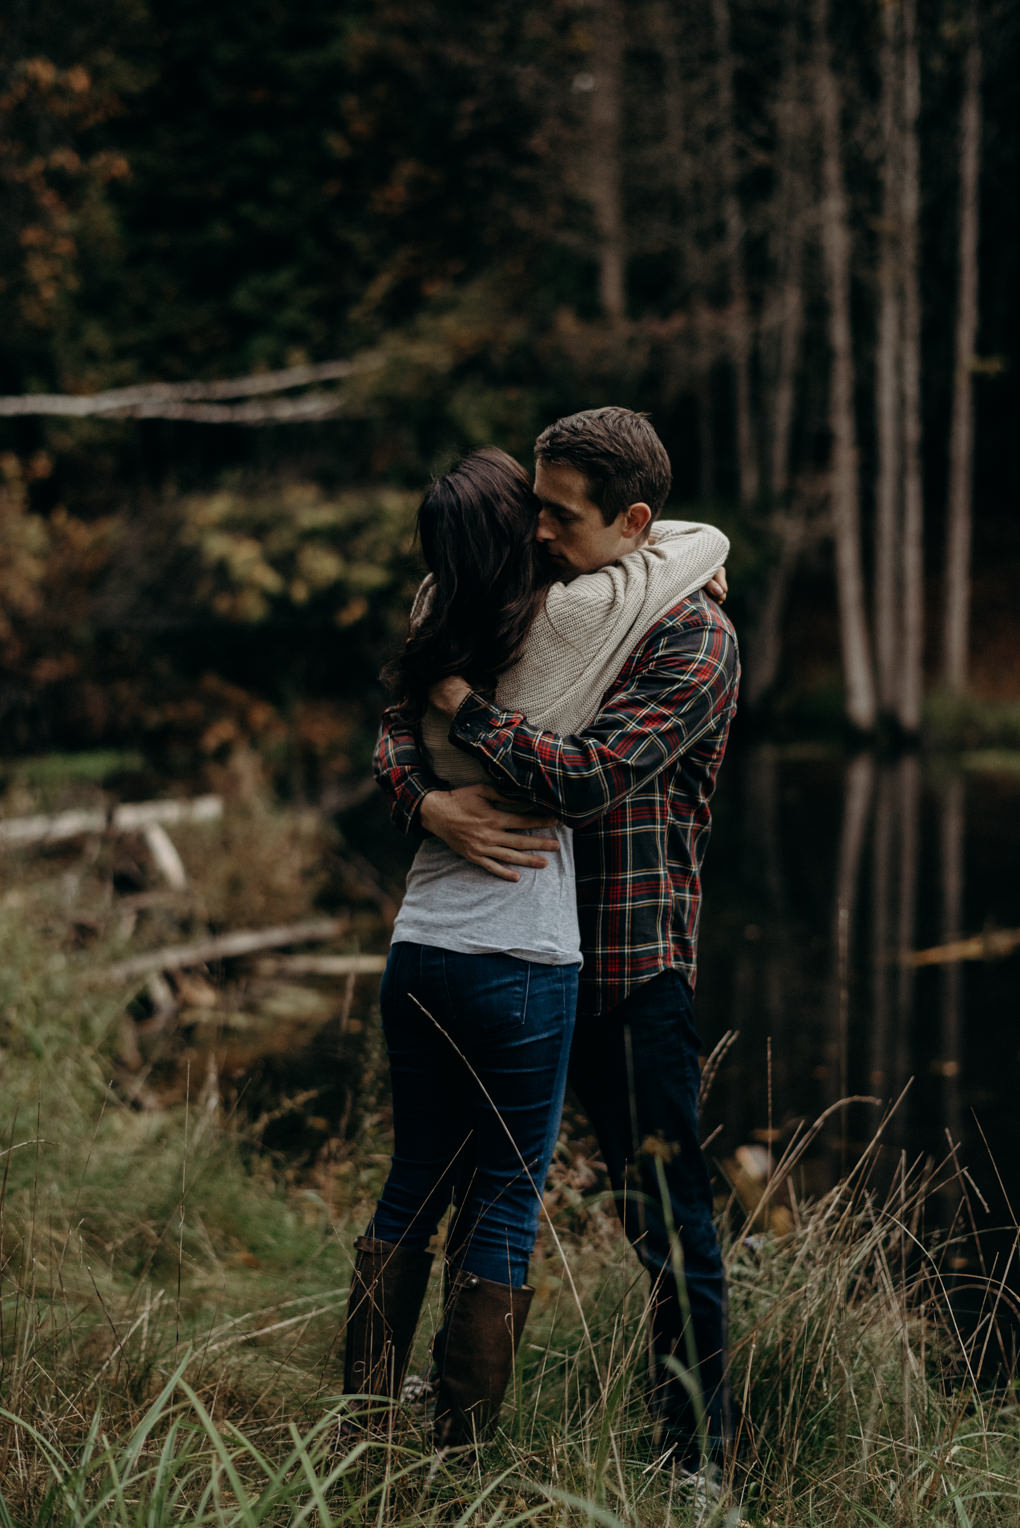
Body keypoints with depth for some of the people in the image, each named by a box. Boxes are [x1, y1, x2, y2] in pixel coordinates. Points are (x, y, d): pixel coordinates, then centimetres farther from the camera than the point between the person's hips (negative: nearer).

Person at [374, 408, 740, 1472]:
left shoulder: (693, 637, -10)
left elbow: (588, 775, -23)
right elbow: (399, 720, 8)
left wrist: (463, 703, -13)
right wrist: (425, 801, -14)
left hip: (634, 957, -7)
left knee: (663, 1214, -2)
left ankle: (694, 1457, 8)